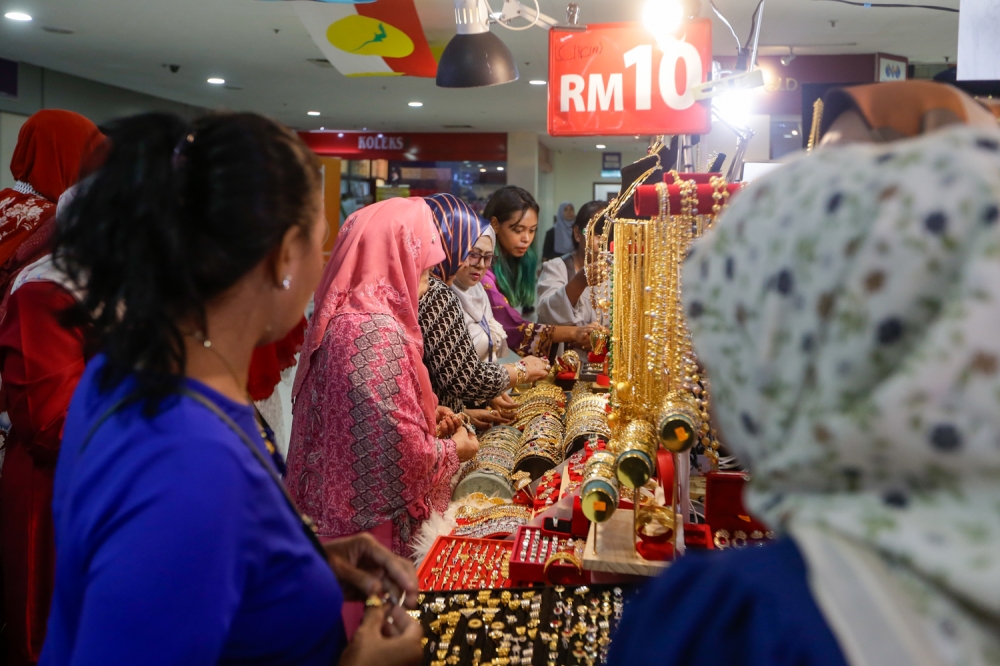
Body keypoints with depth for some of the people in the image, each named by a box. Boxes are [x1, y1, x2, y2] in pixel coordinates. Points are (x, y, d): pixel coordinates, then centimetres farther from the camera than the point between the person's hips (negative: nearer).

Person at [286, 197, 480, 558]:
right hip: (367, 522, -9)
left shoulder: (341, 316, 6)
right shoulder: (376, 330, -24)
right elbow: (401, 452, -26)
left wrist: (428, 413, 11)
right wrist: (452, 450, -7)